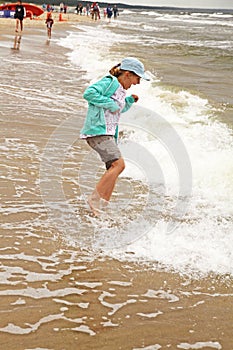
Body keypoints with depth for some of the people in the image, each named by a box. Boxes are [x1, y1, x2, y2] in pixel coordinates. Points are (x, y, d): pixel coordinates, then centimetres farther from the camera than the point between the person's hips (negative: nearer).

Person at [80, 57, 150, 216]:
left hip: (109, 134, 10)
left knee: (114, 168, 8)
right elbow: (89, 93, -20)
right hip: (98, 130, -10)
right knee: (118, 163, -20)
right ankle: (95, 198, -18)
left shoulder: (121, 90, 20)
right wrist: (110, 103, -17)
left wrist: (130, 101, 19)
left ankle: (104, 205, 13)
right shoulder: (109, 82, -7)